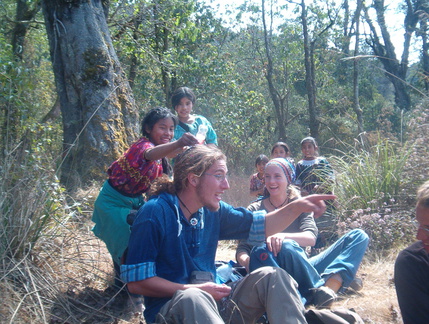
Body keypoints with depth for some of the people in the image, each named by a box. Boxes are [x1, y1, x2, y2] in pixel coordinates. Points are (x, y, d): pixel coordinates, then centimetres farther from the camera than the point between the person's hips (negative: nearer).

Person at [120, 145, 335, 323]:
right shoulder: (155, 213, -14)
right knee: (192, 297, -40)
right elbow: (136, 281, -16)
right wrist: (196, 289, -18)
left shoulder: (213, 211, 6)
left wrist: (296, 207, -3)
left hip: (211, 302, 7)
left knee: (270, 277, -8)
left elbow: (259, 226, 14)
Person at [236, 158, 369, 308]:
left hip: (305, 268, 4)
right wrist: (249, 262, -28)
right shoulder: (255, 210, 5)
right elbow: (242, 250, -3)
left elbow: (311, 238, -10)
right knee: (287, 246, -38)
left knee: (359, 236, -11)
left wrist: (283, 236, -30)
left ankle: (330, 286, -36)